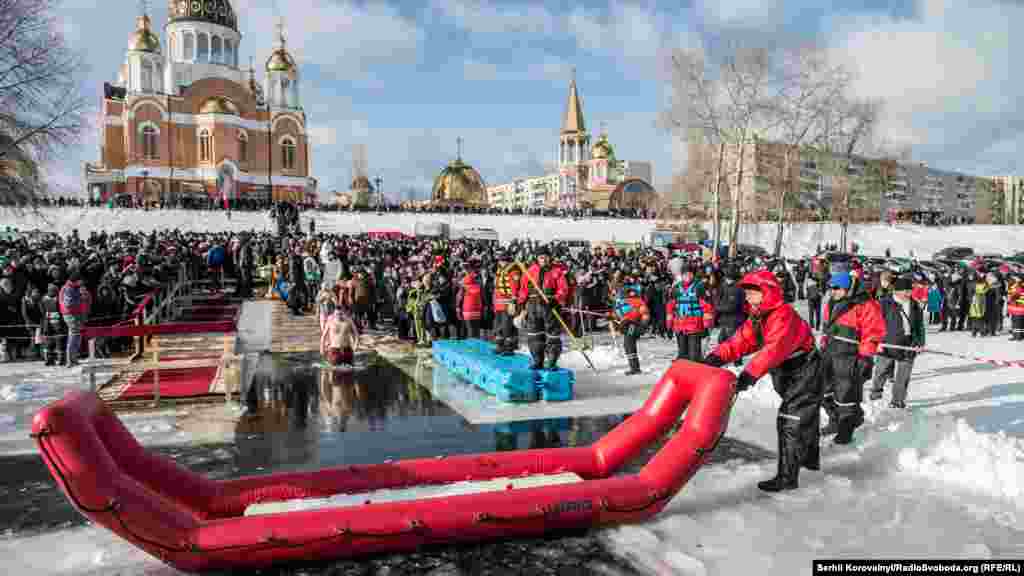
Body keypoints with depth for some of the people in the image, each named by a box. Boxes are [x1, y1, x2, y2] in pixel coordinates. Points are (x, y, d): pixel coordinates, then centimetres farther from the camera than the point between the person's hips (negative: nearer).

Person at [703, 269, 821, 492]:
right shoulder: (757, 318, 2)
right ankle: (810, 458, 46)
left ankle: (787, 476, -6)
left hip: (804, 373, -10)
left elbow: (774, 349, -41)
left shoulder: (783, 315, -28)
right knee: (805, 417, 26)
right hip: (788, 376, 10)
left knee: (790, 422, -11)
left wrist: (750, 374, -49)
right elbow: (740, 341, -6)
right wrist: (717, 357, -22)